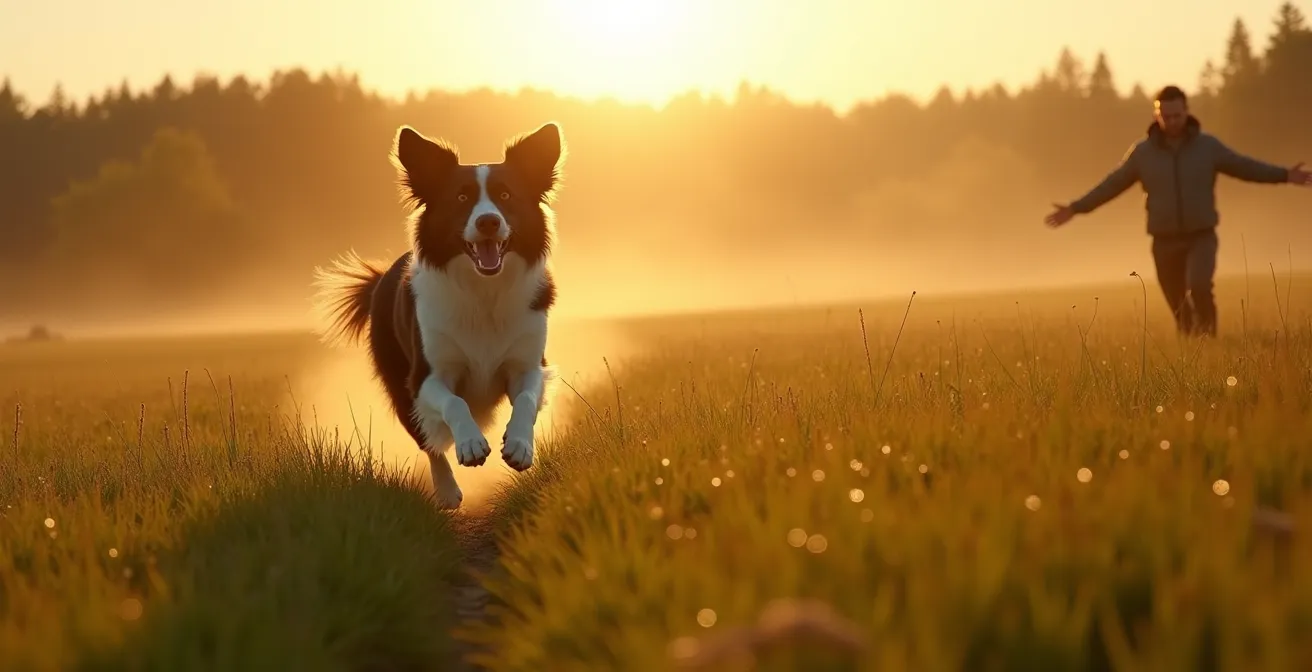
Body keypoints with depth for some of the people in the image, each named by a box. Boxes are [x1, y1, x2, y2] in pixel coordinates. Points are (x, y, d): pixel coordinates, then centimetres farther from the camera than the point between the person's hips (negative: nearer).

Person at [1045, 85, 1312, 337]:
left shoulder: (1207, 146, -3)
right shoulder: (1143, 152, -3)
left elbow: (1245, 166, 2)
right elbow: (1111, 185, 3)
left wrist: (1286, 176, -7)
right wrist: (1075, 209, -1)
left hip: (1201, 238, -2)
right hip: (1165, 242, 2)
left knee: (1198, 287, -27)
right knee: (1180, 309, 6)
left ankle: (1208, 339, -3)